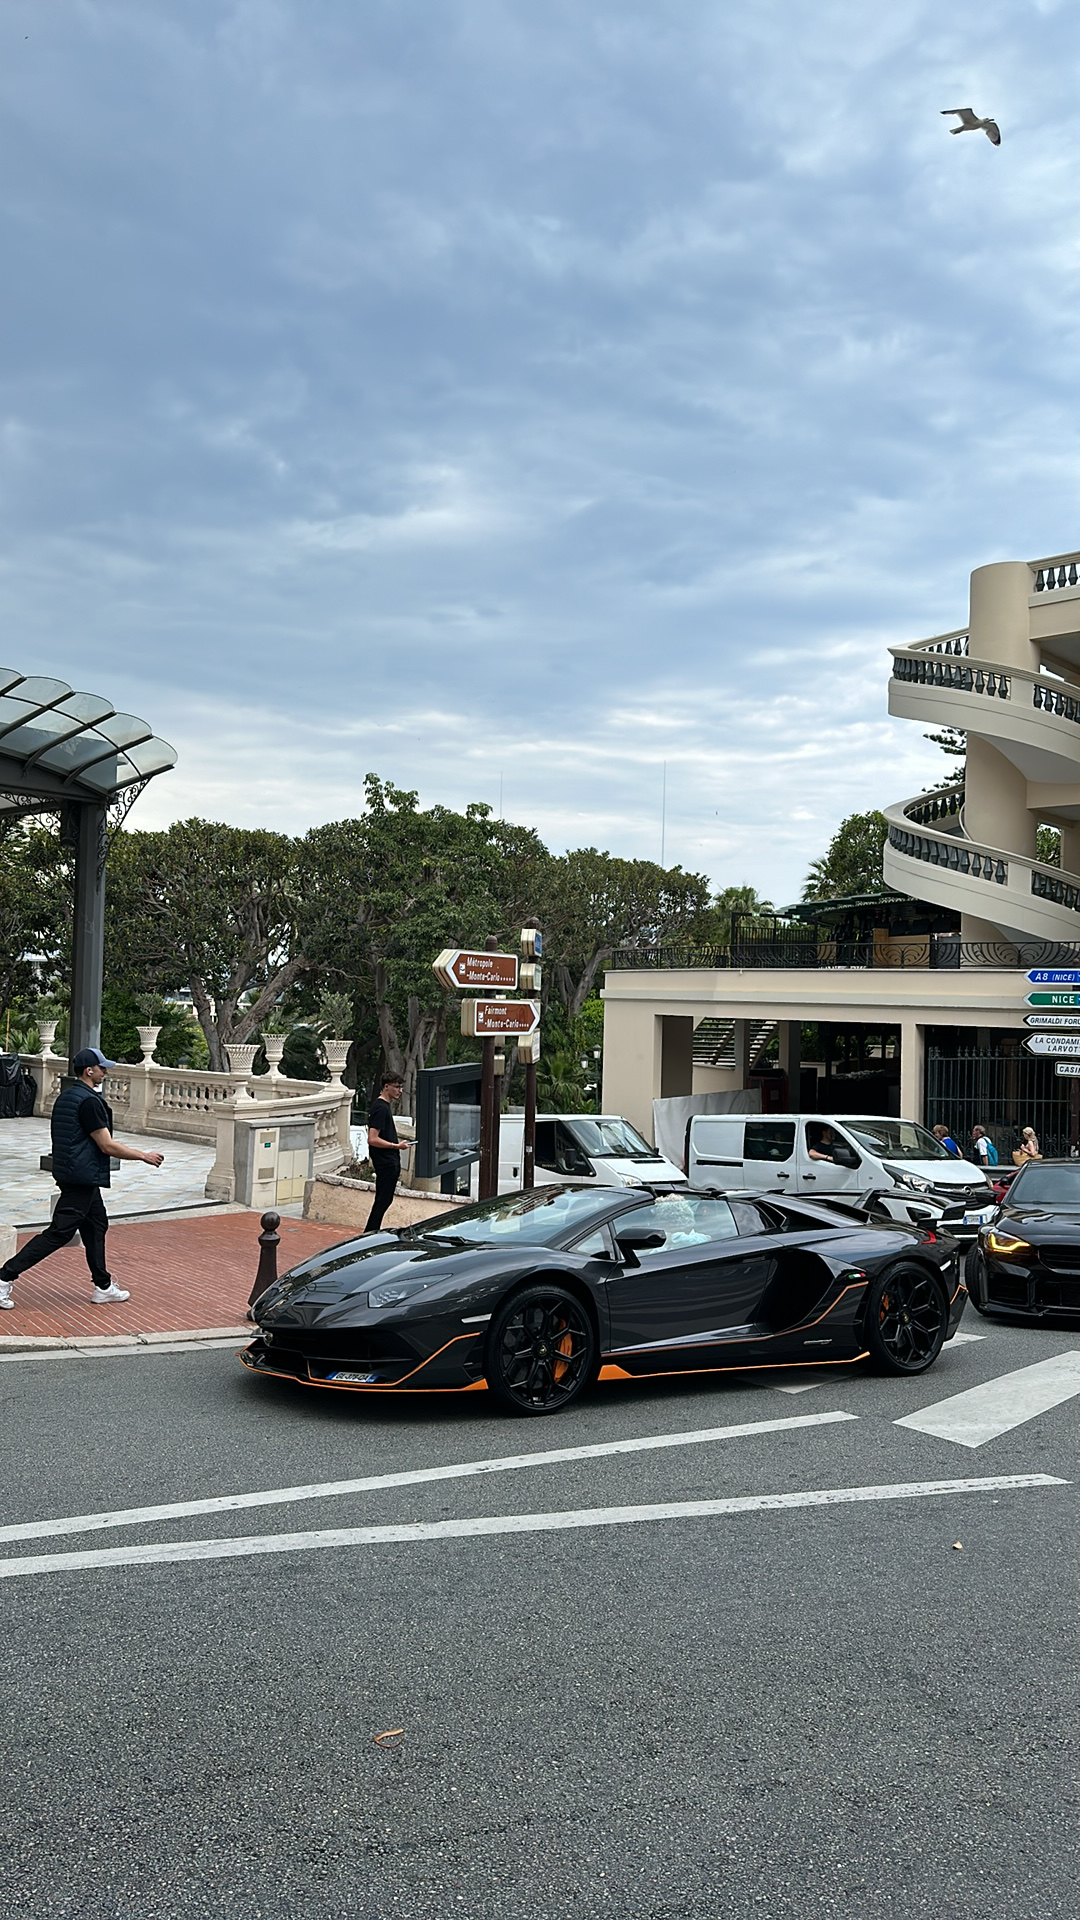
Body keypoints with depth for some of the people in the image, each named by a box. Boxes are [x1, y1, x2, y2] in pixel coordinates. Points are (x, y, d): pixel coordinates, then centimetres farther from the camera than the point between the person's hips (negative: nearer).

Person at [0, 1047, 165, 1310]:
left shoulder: (65, 1096, 12)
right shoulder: (89, 1101, -18)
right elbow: (107, 1145, -18)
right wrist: (144, 1156, -9)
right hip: (83, 1177, -10)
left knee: (97, 1224, 16)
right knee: (59, 1232, -7)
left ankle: (103, 1287, 22)